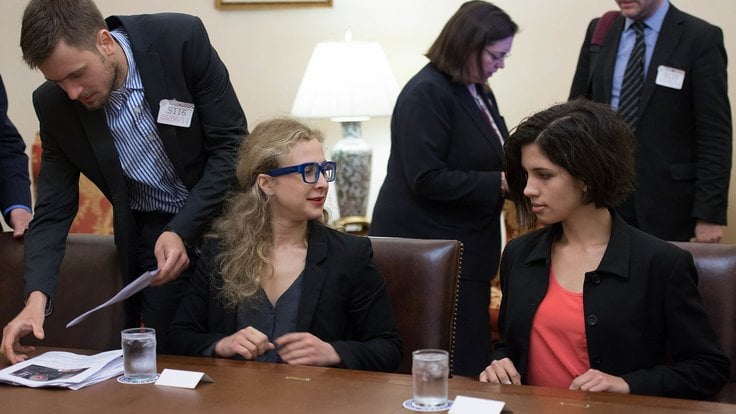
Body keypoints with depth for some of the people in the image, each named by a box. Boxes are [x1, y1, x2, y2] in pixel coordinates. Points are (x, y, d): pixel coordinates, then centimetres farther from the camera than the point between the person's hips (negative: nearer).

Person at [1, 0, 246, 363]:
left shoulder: (182, 39, -20)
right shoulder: (54, 105, -10)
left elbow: (231, 143, -14)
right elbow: (53, 211, -5)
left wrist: (182, 231, -23)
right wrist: (37, 298, -21)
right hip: (150, 237, 2)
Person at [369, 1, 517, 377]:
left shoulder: (477, 91, 11)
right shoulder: (427, 93, -16)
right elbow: (427, 179, -22)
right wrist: (500, 184, -21)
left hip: (463, 246, 9)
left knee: (470, 361, 12)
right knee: (460, 366, -6)